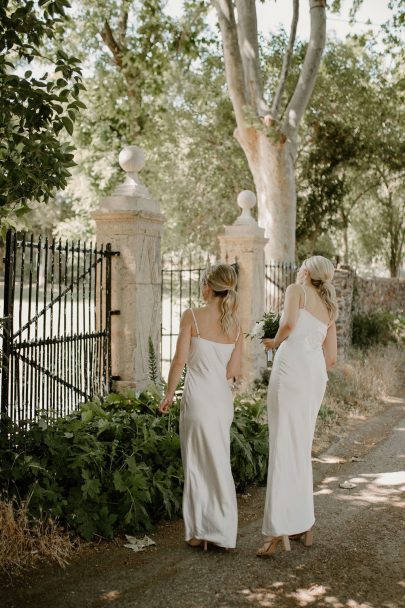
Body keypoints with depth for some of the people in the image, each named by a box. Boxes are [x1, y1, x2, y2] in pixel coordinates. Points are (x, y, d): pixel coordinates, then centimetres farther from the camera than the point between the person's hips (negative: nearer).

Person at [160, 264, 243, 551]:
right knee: (219, 465, 14)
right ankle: (222, 530, 20)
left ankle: (202, 531, 13)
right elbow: (233, 371, 3)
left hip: (199, 396, -5)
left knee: (199, 464, 6)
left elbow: (180, 361, -8)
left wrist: (169, 394, 2)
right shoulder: (236, 324, 5)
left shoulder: (192, 316, -8)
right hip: (223, 398, 5)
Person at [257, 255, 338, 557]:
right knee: (301, 448, 13)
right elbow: (331, 356, 21)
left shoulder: (297, 290, 8)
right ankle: (304, 525, 16)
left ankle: (280, 530, -15)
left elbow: (289, 323, -11)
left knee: (284, 446, -11)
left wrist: (274, 341, 7)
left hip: (293, 365, -7)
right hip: (317, 375, 7)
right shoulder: (329, 309, 26)